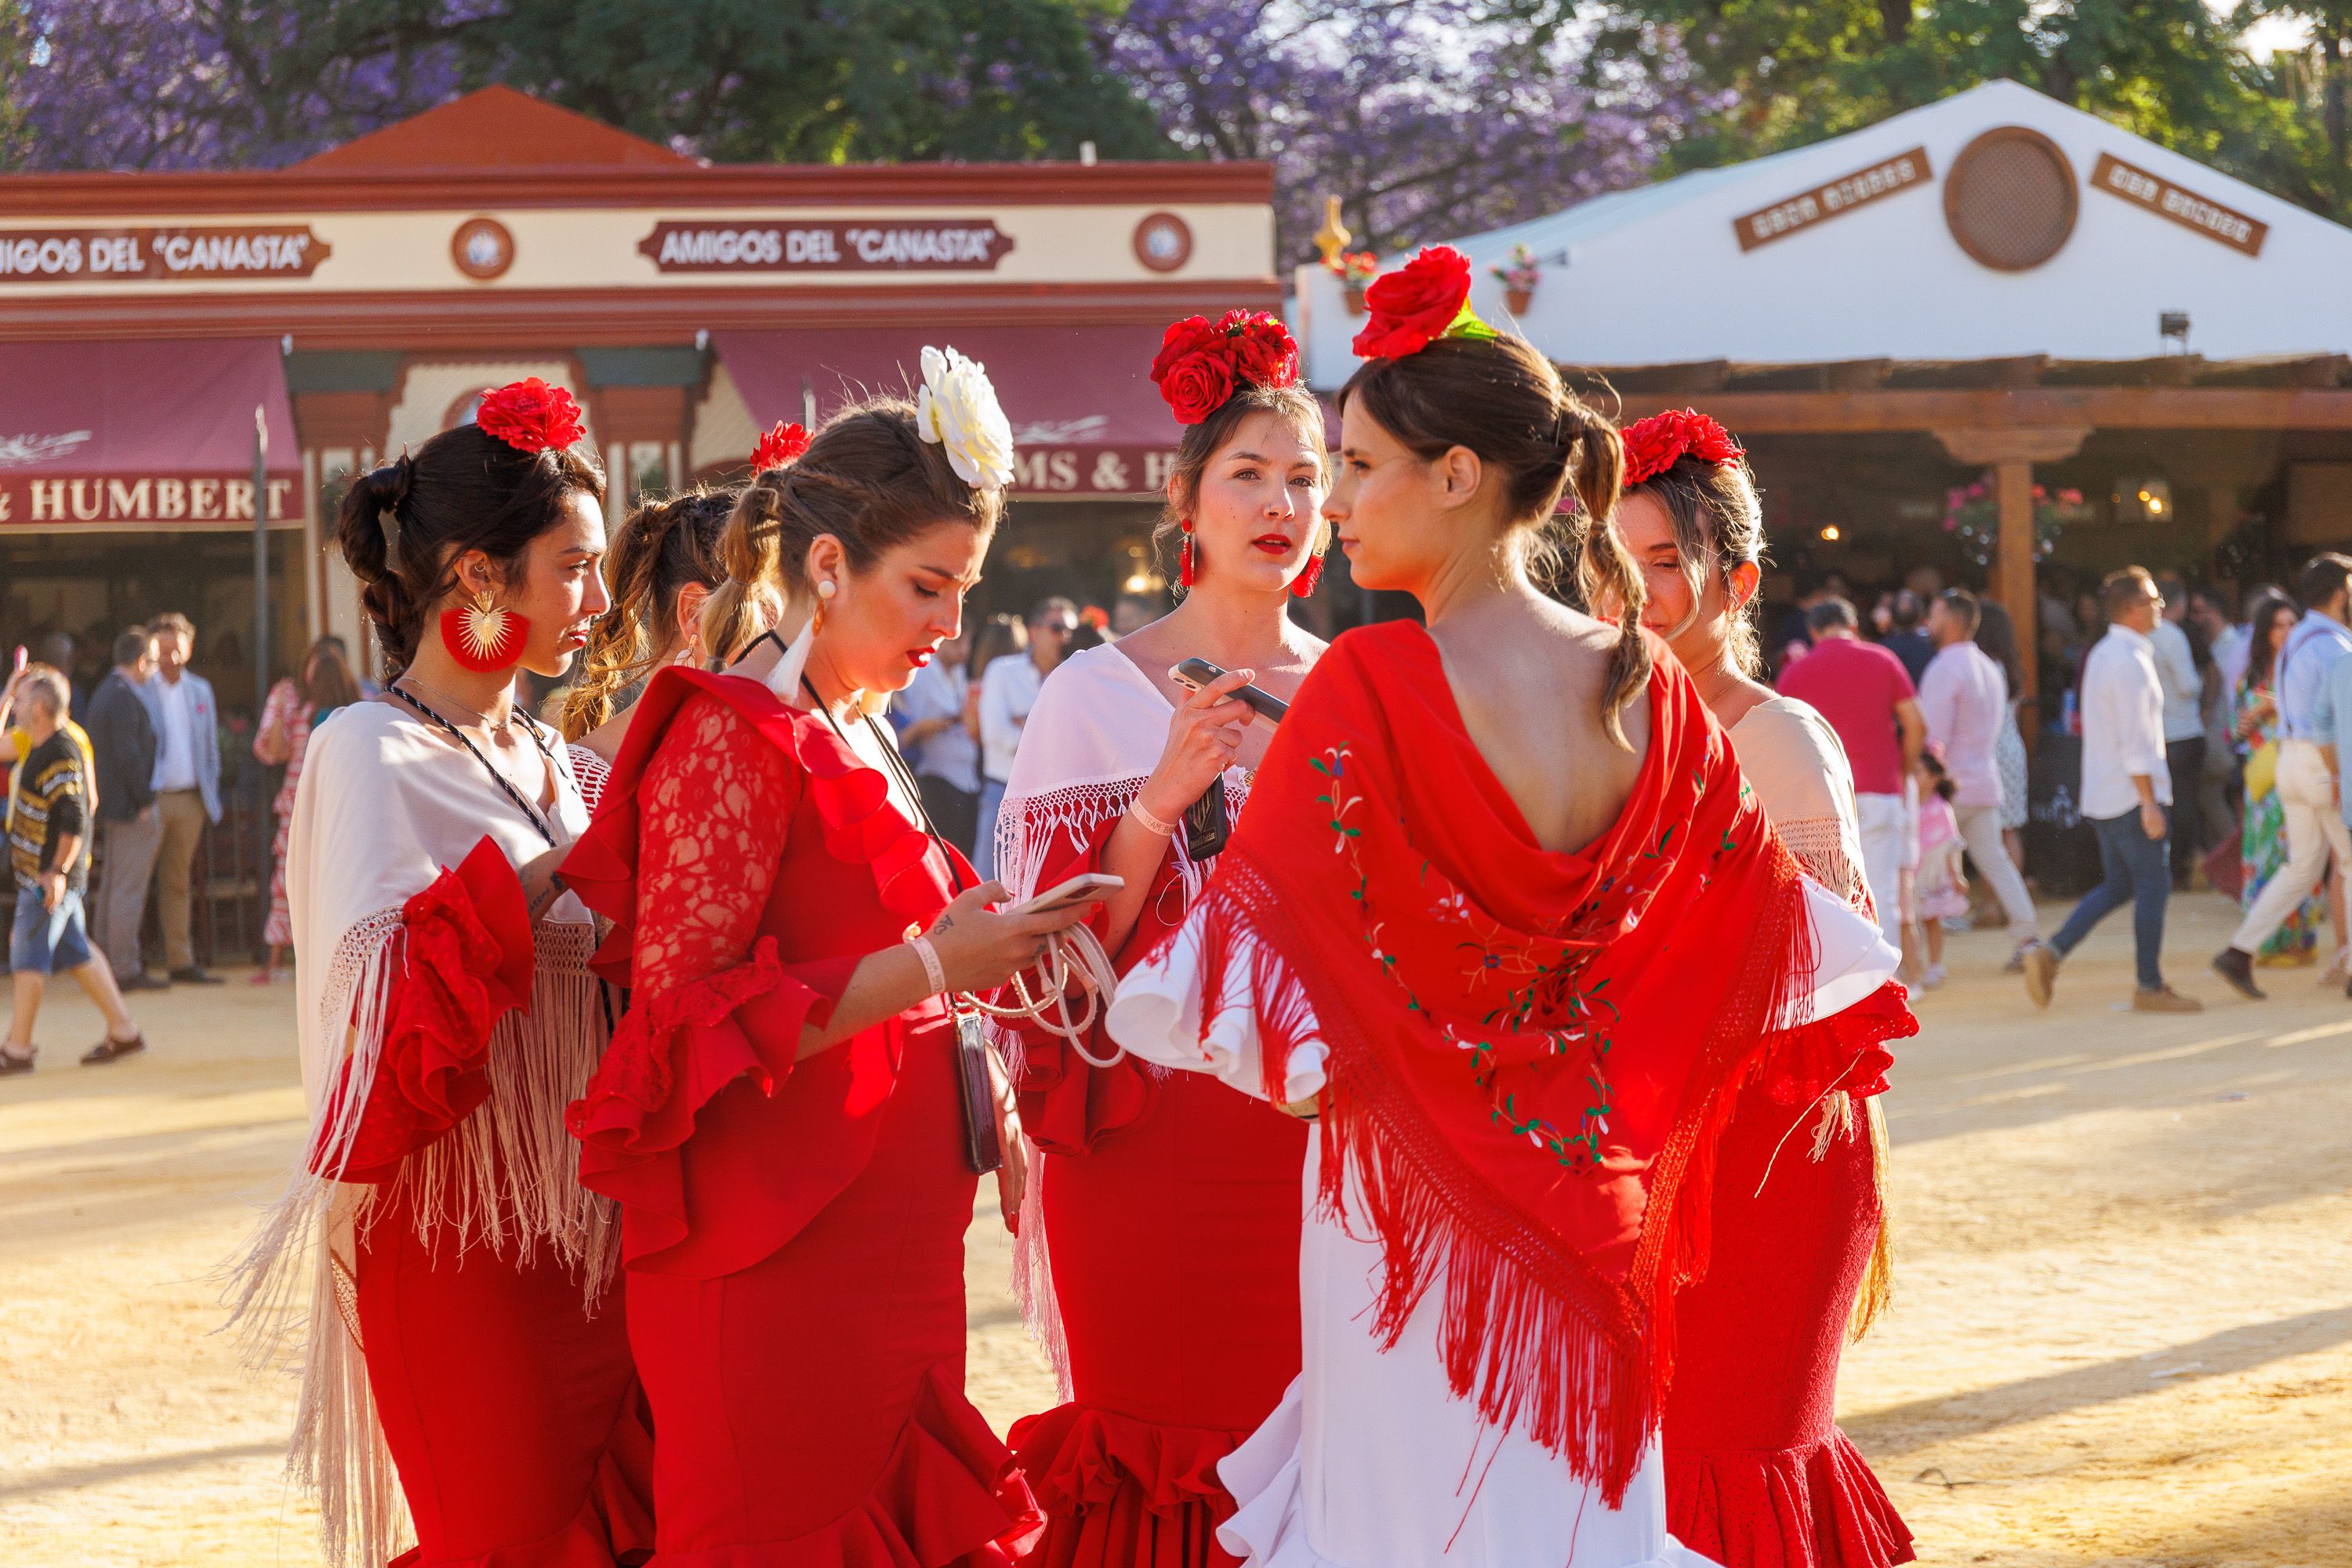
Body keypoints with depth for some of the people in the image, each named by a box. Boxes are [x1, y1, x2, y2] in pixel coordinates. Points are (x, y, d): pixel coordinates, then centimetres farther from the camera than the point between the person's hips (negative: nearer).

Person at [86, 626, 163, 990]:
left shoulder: (105, 692, 15)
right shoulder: (123, 698, -17)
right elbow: (128, 755, -22)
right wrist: (144, 802, -16)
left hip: (111, 807, 10)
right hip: (132, 809, -10)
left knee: (110, 891, 13)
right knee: (129, 892, -8)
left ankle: (105, 964, 18)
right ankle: (126, 970, -7)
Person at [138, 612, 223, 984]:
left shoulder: (200, 690, 14)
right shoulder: (138, 689, -3)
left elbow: (210, 748, 18)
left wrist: (210, 797, 11)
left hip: (190, 799, 5)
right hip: (151, 798, -5)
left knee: (179, 882, 9)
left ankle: (180, 961, 13)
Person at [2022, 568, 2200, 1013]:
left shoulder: (2101, 656, 14)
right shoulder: (2129, 661, -16)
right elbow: (2136, 741, -21)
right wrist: (2149, 803, -21)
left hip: (2101, 797, 9)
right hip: (2131, 794, -9)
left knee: (2118, 885, 15)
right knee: (2152, 887, -1)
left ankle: (2051, 952, 3)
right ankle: (2150, 988, 3)